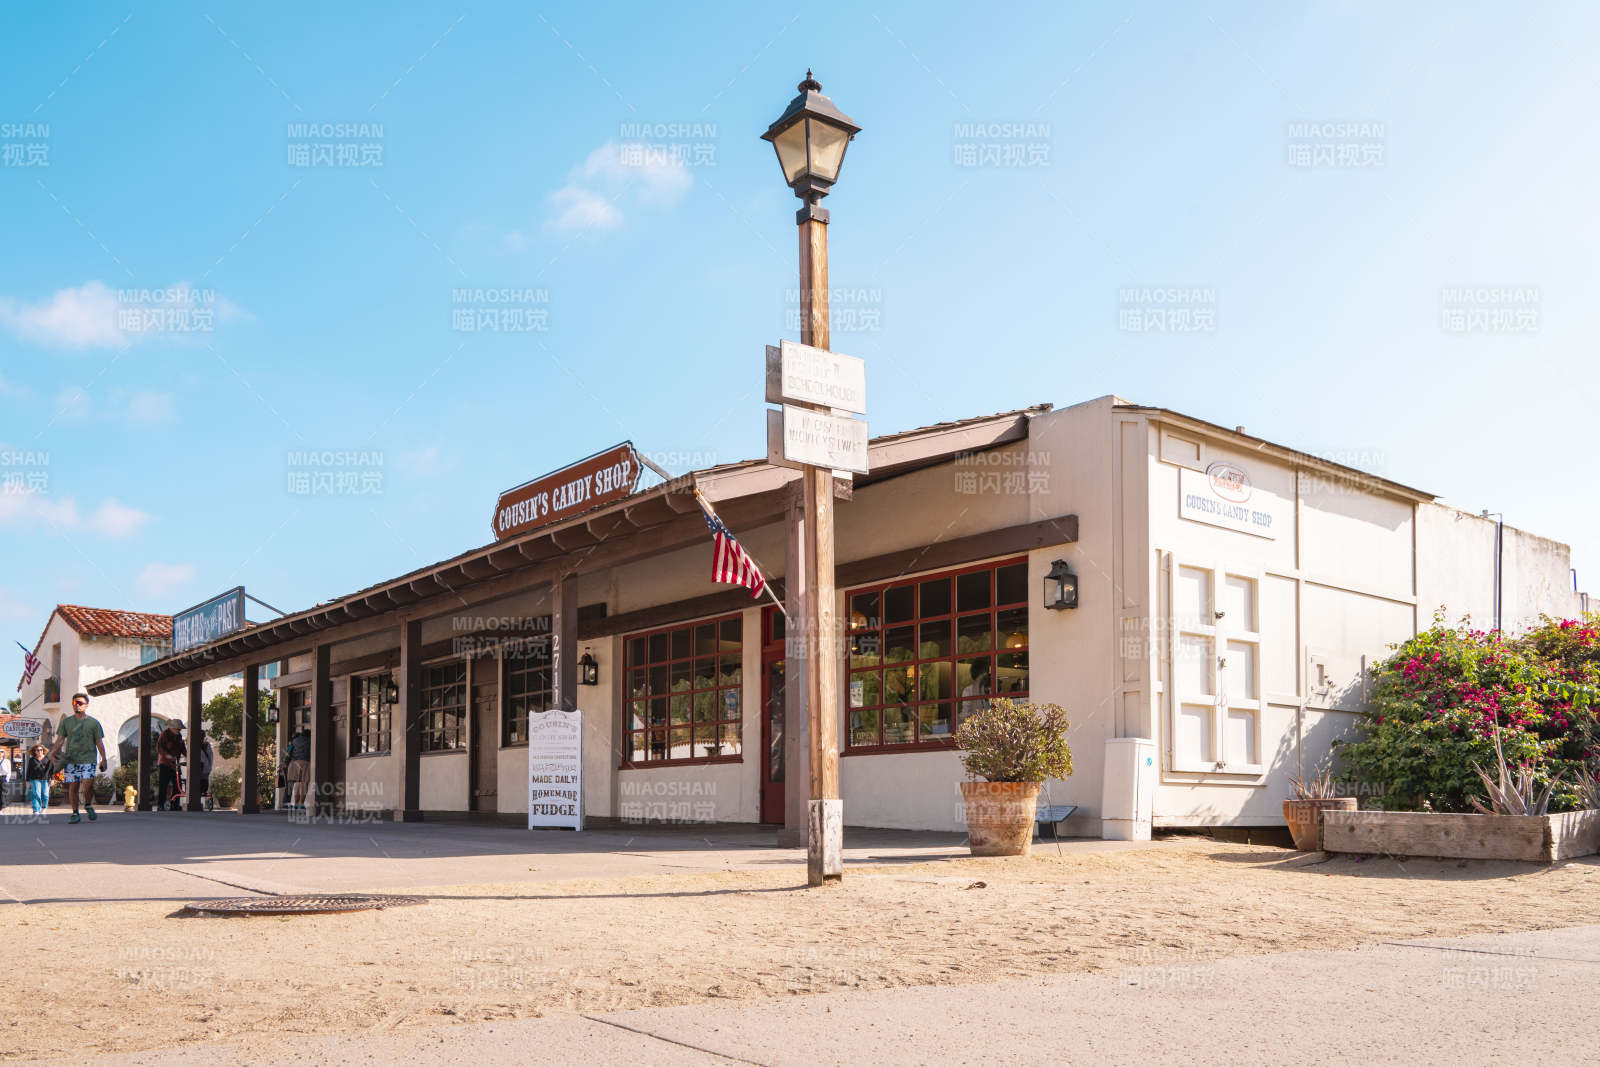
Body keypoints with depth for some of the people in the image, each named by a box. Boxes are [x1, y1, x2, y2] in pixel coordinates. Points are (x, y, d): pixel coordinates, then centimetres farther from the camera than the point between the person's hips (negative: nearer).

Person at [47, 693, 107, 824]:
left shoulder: (93, 722, 8)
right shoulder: (66, 722, 13)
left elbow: (99, 742, 7)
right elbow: (60, 739, 8)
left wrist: (103, 759, 1)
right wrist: (54, 752, -10)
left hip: (88, 759, -2)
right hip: (71, 759, 2)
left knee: (87, 784, -15)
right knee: (73, 786, 1)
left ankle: (88, 805, 10)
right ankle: (75, 813, 10)